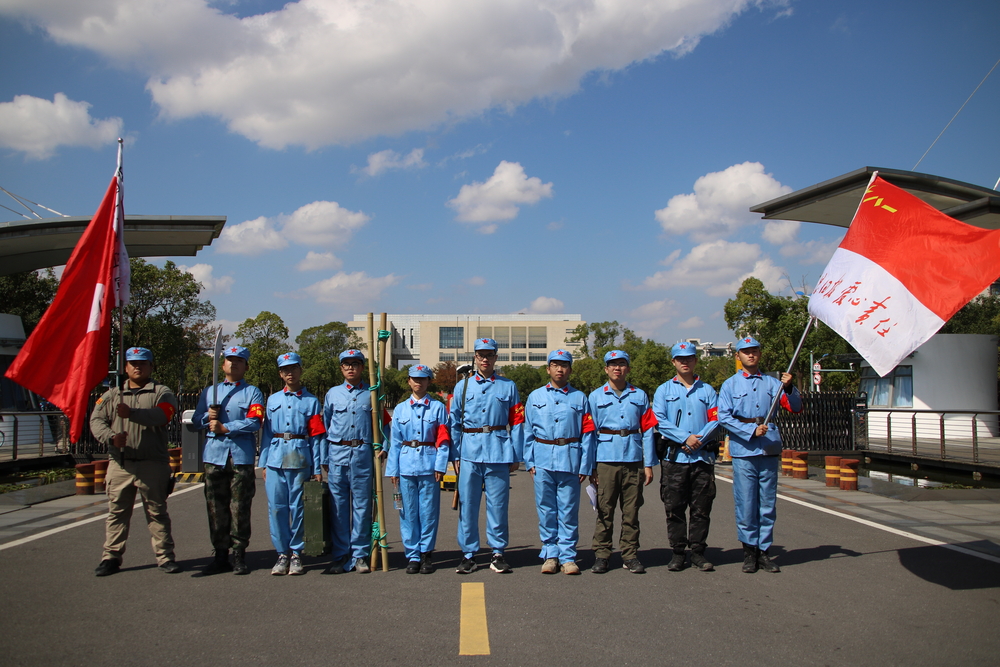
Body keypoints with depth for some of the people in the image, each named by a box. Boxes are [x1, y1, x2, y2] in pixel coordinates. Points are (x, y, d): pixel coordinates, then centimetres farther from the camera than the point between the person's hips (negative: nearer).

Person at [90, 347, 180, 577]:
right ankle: (112, 557, 16)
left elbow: (161, 415, -17)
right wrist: (110, 436, -19)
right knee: (116, 511, 7)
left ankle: (165, 556, 9)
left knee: (157, 512, 3)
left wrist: (132, 413, -34)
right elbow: (96, 420, 2)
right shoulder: (112, 394, 15)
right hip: (119, 463, 3)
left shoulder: (161, 393, 4)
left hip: (152, 464, -3)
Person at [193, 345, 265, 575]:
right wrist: (208, 417, -5)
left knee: (240, 507, -2)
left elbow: (254, 422, -8)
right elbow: (196, 420, 16)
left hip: (241, 455, -4)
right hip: (214, 455, 4)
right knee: (216, 507, 4)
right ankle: (220, 555, 12)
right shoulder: (209, 391, 20)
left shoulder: (252, 392, 6)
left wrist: (224, 427, -11)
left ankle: (239, 556, 5)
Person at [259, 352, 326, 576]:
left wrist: (317, 468, -2)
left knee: (298, 507, 1)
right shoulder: (273, 400, 14)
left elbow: (317, 436, 3)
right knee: (276, 507, 1)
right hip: (276, 459, 2)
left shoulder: (311, 401, 6)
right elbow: (266, 432, 13)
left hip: (300, 459, -2)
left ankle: (296, 553, 12)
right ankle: (282, 554, 12)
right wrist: (263, 463, 5)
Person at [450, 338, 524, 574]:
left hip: (499, 453, -1)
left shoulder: (508, 386, 8)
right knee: (468, 504, 3)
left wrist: (516, 456, 1)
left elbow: (517, 422, 7)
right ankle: (468, 554, 13)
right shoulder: (463, 386, 10)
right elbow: (454, 423, 10)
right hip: (470, 452, 1)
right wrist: (455, 455, 3)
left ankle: (498, 553, 14)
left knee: (498, 504, 2)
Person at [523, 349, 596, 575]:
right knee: (546, 509, 5)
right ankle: (550, 555, 15)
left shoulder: (579, 398, 9)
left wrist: (585, 466, -2)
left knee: (569, 510, 1)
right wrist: (529, 461, 2)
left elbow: (587, 433, 5)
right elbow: (528, 432, 11)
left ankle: (567, 556, 10)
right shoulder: (535, 397, 12)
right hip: (543, 460, 1)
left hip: (570, 460, -1)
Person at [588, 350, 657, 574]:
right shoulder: (596, 397, 8)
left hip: (633, 459, 1)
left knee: (631, 511, 5)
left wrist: (649, 464, 2)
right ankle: (601, 555, 9)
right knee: (604, 510, 0)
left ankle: (630, 555, 14)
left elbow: (647, 430, 8)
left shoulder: (640, 396, 11)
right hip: (606, 460, -1)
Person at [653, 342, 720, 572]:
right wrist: (685, 437, -14)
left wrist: (699, 439, -13)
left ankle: (698, 551, 14)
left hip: (703, 456, 1)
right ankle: (678, 552, 11)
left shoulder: (707, 390, 13)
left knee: (701, 508, 4)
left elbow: (715, 419, 3)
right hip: (674, 456, -1)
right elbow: (660, 421, -3)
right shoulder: (664, 390, 9)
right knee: (674, 508, 2)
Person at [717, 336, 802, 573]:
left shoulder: (772, 383, 12)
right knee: (746, 504, -1)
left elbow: (795, 408, 3)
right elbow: (724, 417, -4)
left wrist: (789, 388, -16)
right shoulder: (730, 385, 6)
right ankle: (749, 550, 11)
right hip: (743, 451, -2)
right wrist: (752, 430, -14)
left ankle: (763, 550, 15)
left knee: (768, 505, 6)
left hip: (770, 451, 2)